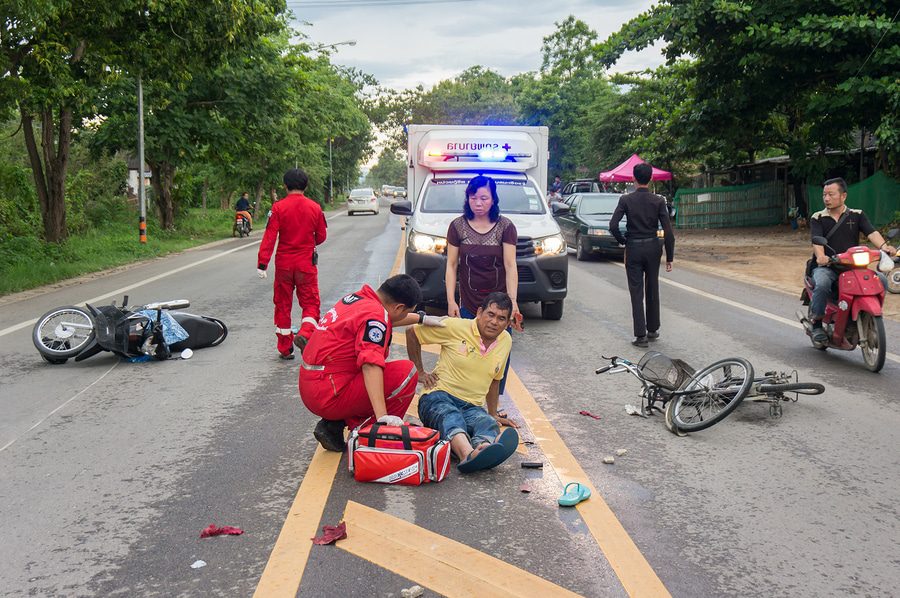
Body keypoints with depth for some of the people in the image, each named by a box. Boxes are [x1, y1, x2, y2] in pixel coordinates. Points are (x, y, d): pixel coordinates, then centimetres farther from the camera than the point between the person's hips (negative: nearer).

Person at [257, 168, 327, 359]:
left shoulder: (278, 207, -7)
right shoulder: (315, 208, -1)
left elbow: (270, 236, -13)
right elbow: (321, 237, 6)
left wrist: (262, 264, -13)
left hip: (284, 263, 0)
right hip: (306, 264, 0)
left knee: (283, 304, 10)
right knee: (310, 303, 7)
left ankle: (285, 349, 14)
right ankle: (305, 332, -22)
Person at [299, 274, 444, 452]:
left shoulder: (358, 298, 9)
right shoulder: (374, 315, -17)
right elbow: (371, 365, -30)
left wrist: (421, 318, 37)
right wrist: (382, 416, -36)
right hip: (329, 396, -9)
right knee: (407, 372, -12)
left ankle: (334, 425, 12)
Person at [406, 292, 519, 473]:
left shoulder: (506, 341, 11)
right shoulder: (456, 327, -4)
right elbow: (412, 332, 6)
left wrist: (493, 414, 31)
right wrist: (419, 372, 8)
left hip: (472, 407, 4)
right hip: (439, 397, -4)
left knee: (488, 423, -34)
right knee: (450, 416, -41)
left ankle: (483, 447, -71)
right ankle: (468, 453, -73)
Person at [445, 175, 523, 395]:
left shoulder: (505, 226, -3)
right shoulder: (458, 226, 1)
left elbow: (510, 266, -9)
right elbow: (451, 265, 2)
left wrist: (512, 302, -19)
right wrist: (451, 301, -6)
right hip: (468, 305, 1)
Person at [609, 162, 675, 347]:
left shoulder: (626, 200, -7)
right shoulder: (658, 201, -5)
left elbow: (613, 225, -15)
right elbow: (668, 231, -7)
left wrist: (622, 241, 4)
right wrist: (669, 257, -1)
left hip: (633, 249, -1)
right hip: (653, 248, 1)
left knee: (636, 292, 2)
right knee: (652, 290, 16)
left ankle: (640, 335, -1)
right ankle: (652, 330, 26)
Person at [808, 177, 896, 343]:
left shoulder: (857, 215, 12)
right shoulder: (817, 218, 7)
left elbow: (871, 232, -4)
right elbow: (816, 241, -9)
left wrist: (884, 246, -26)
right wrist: (820, 256, -32)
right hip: (826, 267, -2)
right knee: (822, 284, -35)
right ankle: (817, 324, -19)